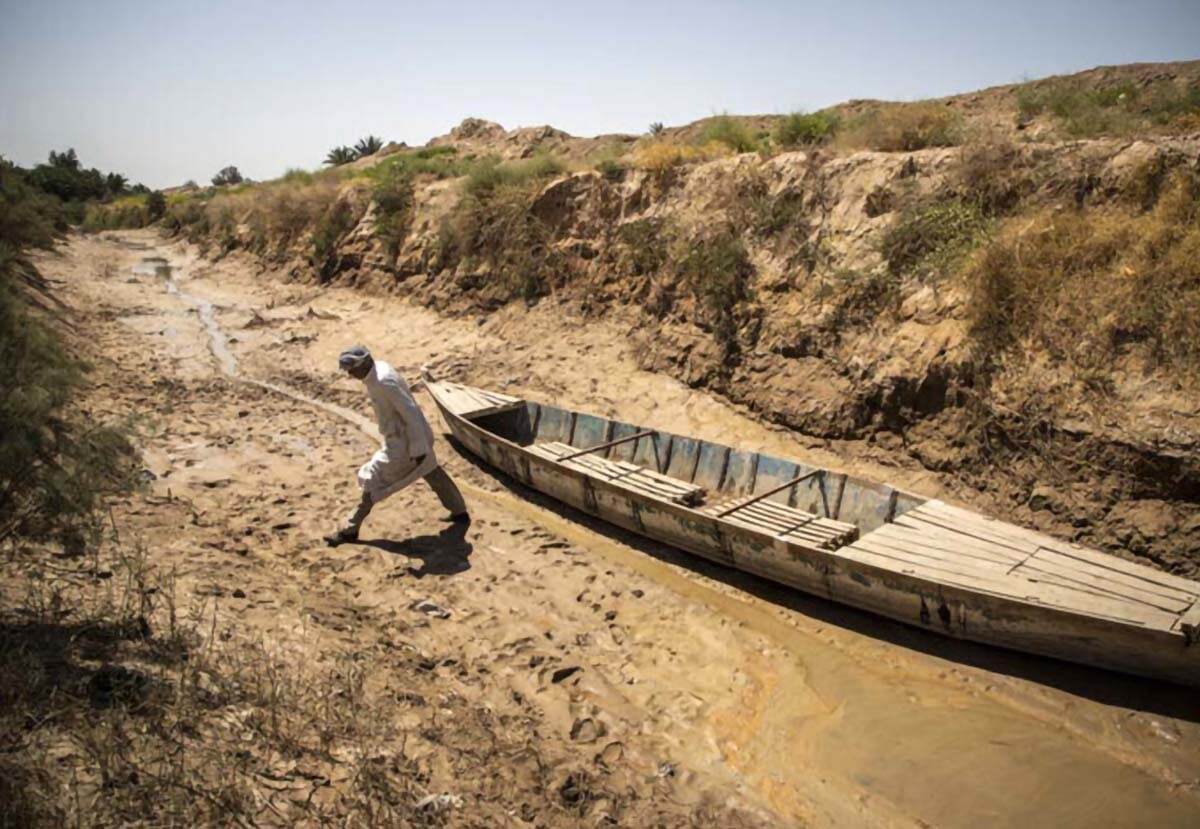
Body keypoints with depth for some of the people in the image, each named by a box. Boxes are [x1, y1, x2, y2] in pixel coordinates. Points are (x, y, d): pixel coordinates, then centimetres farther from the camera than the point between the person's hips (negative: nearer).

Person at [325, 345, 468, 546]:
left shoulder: (384, 382, -29)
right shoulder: (377, 369, 1)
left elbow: (411, 413, -28)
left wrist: (418, 449, -24)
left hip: (403, 442, -10)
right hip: (403, 435, 10)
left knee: (373, 481, 0)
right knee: (431, 472, 23)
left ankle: (350, 529, 13)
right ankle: (459, 511, 37)